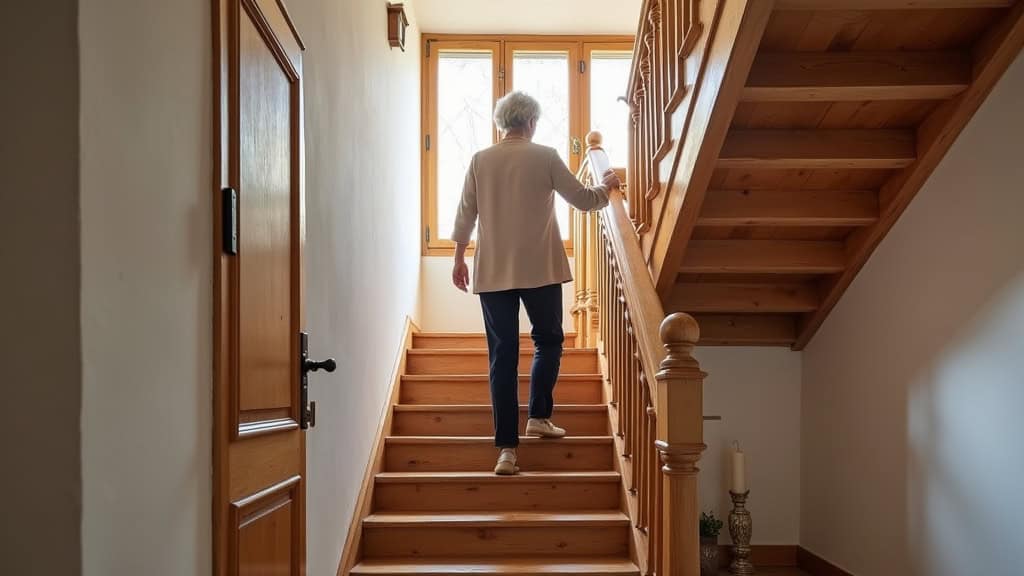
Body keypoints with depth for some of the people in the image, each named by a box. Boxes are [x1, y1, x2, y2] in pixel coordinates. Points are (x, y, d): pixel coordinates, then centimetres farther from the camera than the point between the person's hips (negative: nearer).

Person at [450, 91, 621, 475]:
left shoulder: (480, 160, 3)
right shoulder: (545, 157, -3)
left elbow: (465, 215, 7)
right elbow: (583, 200, 1)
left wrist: (459, 258, 19)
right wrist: (607, 186, 21)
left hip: (493, 272, 2)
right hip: (540, 269, -2)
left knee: (502, 356, 3)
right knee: (548, 341, 21)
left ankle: (506, 447, 1)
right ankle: (539, 416, 19)